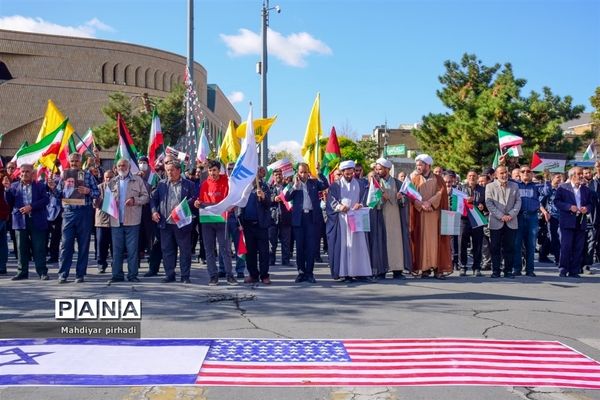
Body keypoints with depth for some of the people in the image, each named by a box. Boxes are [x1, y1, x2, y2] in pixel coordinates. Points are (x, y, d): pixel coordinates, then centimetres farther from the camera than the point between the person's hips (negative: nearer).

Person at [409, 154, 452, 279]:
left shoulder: (438, 179, 9)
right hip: (420, 214, 1)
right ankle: (425, 268, -2)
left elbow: (441, 193, -5)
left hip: (435, 213, -1)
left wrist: (429, 202, -17)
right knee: (422, 240, -3)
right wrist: (421, 204, -17)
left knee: (436, 240, -4)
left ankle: (438, 268, -5)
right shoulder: (415, 179, 11)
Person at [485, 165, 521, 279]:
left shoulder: (514, 186, 12)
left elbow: (518, 202, 7)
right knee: (495, 248, 0)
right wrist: (501, 216, -12)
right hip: (496, 222, -2)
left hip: (511, 222, 2)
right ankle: (495, 271, 6)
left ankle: (508, 271, 8)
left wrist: (511, 215, -8)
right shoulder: (490, 186, 4)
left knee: (509, 247, 2)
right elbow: (489, 204, -4)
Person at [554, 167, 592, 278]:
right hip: (567, 222, -4)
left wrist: (586, 208, -4)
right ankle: (563, 270, 1)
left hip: (581, 222, 4)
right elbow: (556, 201, -5)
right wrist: (569, 207, -16)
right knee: (566, 246, -7)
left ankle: (574, 271, 10)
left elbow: (590, 203, 18)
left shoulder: (586, 189, 15)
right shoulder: (562, 188, 1)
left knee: (578, 248, 4)